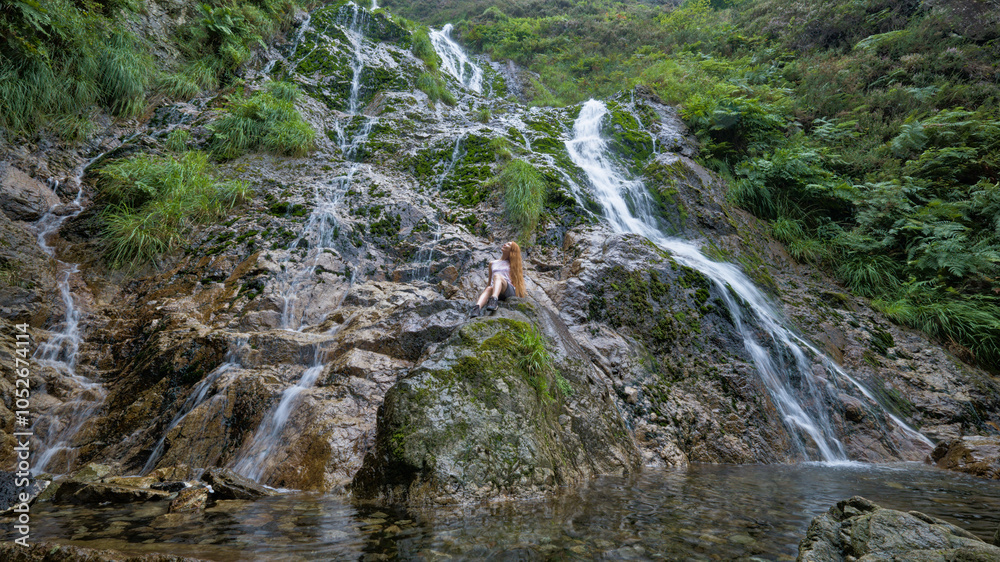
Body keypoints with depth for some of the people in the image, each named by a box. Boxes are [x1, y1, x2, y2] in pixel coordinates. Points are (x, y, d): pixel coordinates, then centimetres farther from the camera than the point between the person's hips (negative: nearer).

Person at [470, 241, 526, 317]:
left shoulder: (512, 263, 25)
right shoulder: (492, 263, 30)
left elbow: (517, 279, 23)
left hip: (509, 290, -2)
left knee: (497, 276, -34)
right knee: (489, 288, -36)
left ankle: (494, 300, -64)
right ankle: (477, 308, -64)